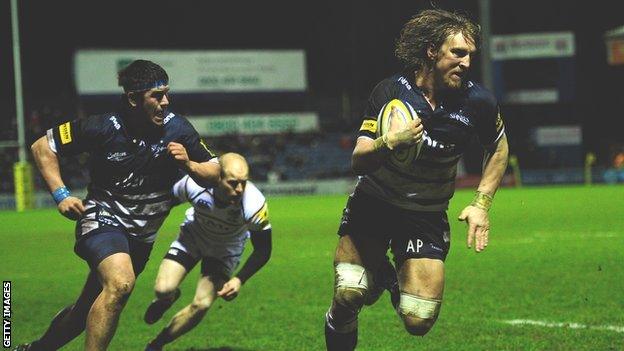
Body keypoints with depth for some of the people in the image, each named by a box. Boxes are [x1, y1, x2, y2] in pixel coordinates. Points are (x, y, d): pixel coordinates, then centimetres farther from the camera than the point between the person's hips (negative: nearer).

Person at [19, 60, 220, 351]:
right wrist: (61, 195, -12)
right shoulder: (102, 128, -15)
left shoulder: (178, 129, -7)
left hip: (141, 236, 5)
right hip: (102, 217, -5)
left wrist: (189, 165, -20)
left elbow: (214, 174, 1)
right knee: (121, 283, -35)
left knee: (88, 310, 15)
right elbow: (42, 146, -3)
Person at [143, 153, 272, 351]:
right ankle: (168, 299, 23)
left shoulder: (255, 205, -35)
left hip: (225, 251, 0)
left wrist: (239, 280, -29)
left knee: (201, 305, -14)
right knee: (163, 290, -18)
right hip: (192, 237, 0)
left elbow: (262, 251, -19)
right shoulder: (194, 185, -35)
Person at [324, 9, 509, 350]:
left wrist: (481, 203, 1)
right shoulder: (390, 91, -14)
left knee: (418, 321, -10)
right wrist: (390, 141, -37)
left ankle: (394, 279, 26)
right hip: (372, 204, -1)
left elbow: (498, 149, 10)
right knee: (348, 295, -17)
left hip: (428, 216, 1)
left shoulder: (478, 101, -11)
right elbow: (357, 161, -16)